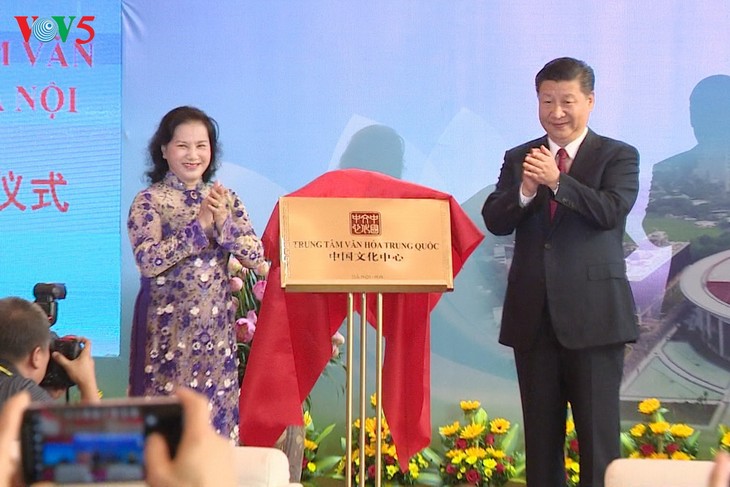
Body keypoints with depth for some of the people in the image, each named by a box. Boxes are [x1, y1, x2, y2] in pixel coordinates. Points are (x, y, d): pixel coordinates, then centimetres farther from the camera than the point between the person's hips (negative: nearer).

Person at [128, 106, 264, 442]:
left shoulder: (225, 198, 8)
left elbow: (255, 257, 0)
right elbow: (148, 260, -17)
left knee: (216, 411, 6)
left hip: (216, 326, 4)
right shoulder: (149, 201, -3)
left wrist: (223, 222, -14)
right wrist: (199, 225, -19)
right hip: (167, 327, -4)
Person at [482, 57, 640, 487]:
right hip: (534, 314, 3)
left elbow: (612, 212, -15)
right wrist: (525, 190, -20)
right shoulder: (519, 158, 10)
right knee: (541, 431, 11)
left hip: (593, 313, -3)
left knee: (599, 430, -1)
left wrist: (558, 181, -25)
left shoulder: (619, 157, 2)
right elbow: (495, 221, -1)